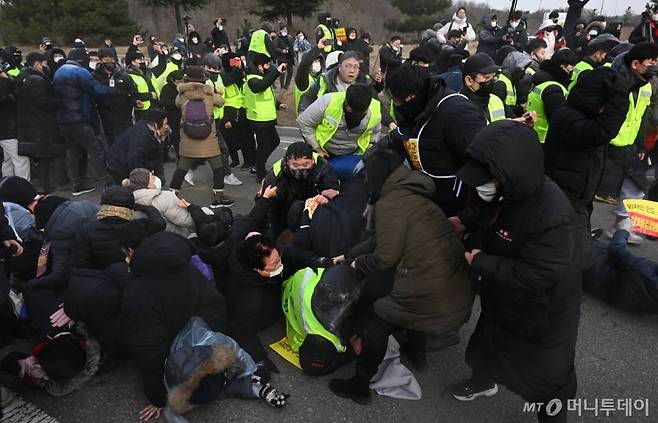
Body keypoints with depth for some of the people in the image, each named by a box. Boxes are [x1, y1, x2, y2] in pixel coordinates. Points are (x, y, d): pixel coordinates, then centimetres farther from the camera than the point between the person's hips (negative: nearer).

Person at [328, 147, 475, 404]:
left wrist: (358, 264, 9)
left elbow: (386, 256, -10)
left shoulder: (389, 202, -12)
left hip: (432, 298, -8)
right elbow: (381, 239, 22)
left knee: (376, 323, 13)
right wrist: (347, 256, 28)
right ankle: (415, 353, 55)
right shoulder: (413, 196, 16)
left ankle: (359, 386, 25)